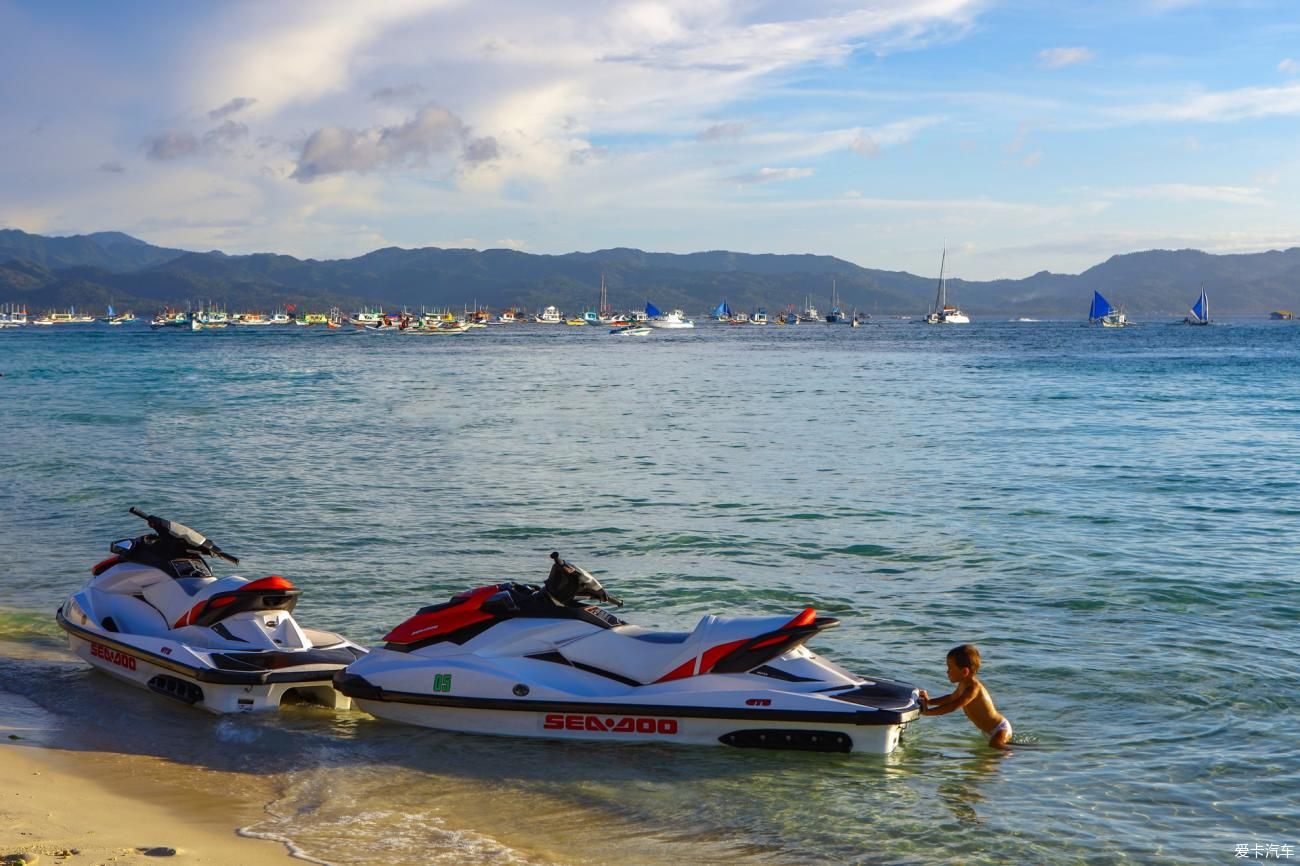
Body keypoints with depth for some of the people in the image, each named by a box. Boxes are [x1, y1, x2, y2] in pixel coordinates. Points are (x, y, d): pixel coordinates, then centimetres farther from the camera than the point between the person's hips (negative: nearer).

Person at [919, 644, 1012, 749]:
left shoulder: (973, 688, -29)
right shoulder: (964, 684, 2)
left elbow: (953, 707, -36)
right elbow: (951, 698, 23)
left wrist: (927, 711, -34)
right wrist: (929, 701, 12)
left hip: (1000, 729, -10)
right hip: (994, 730, 10)